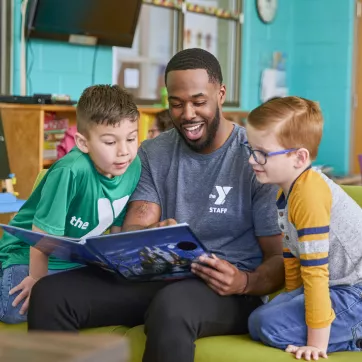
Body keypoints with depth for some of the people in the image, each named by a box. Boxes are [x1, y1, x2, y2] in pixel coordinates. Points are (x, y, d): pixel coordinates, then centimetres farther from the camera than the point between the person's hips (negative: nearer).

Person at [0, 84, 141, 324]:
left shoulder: (134, 167, -11)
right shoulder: (71, 172, -32)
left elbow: (119, 224, 4)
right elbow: (43, 234, -23)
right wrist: (37, 281, -14)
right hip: (29, 256, -6)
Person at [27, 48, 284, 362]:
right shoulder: (153, 154, 11)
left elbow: (280, 260, -4)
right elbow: (132, 231, 1)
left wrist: (244, 283, -26)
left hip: (225, 289, -4)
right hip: (158, 277, 5)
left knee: (171, 305, -41)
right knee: (50, 294, -19)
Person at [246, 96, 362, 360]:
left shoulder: (309, 194, -23)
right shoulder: (287, 191, 8)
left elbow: (315, 270, -25)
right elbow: (292, 257, 16)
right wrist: (292, 301, 19)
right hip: (337, 285, 10)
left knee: (267, 324, -18)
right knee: (260, 318, 2)